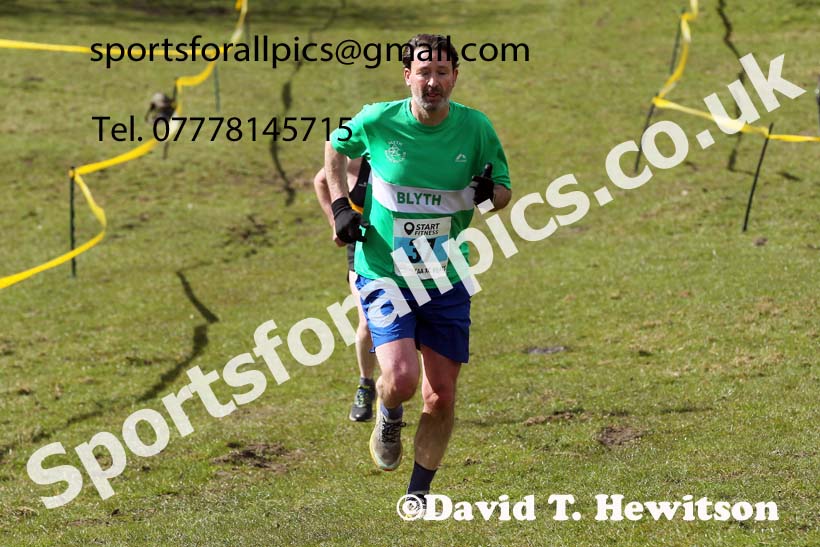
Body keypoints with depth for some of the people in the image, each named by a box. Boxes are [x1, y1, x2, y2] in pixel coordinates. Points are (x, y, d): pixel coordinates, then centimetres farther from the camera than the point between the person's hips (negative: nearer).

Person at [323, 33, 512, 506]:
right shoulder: (376, 121, -9)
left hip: (447, 281, 2)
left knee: (442, 397, 3)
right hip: (384, 275, -2)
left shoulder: (476, 128, -6)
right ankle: (388, 418, 17)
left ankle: (418, 494, 24)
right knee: (401, 378, -22)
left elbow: (504, 191, 6)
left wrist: (489, 192, -17)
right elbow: (335, 147, 13)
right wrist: (341, 206, 2)